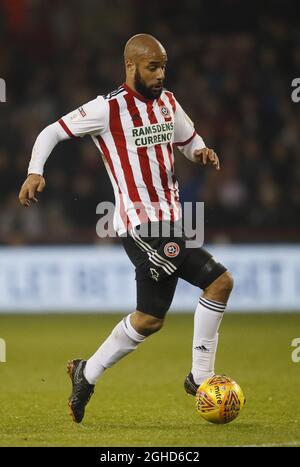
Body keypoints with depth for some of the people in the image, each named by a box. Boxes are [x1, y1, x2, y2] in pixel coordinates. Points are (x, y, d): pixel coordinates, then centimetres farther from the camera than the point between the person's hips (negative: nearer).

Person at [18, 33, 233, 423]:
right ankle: (201, 376, -5)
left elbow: (189, 141, 26)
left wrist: (202, 153, 3)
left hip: (169, 222, 8)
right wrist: (35, 172, -19)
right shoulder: (108, 109, -10)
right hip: (141, 225, -8)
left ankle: (87, 375, 21)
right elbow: (52, 132, -4)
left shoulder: (167, 103, 11)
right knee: (219, 280, -13)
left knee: (150, 319, 9)